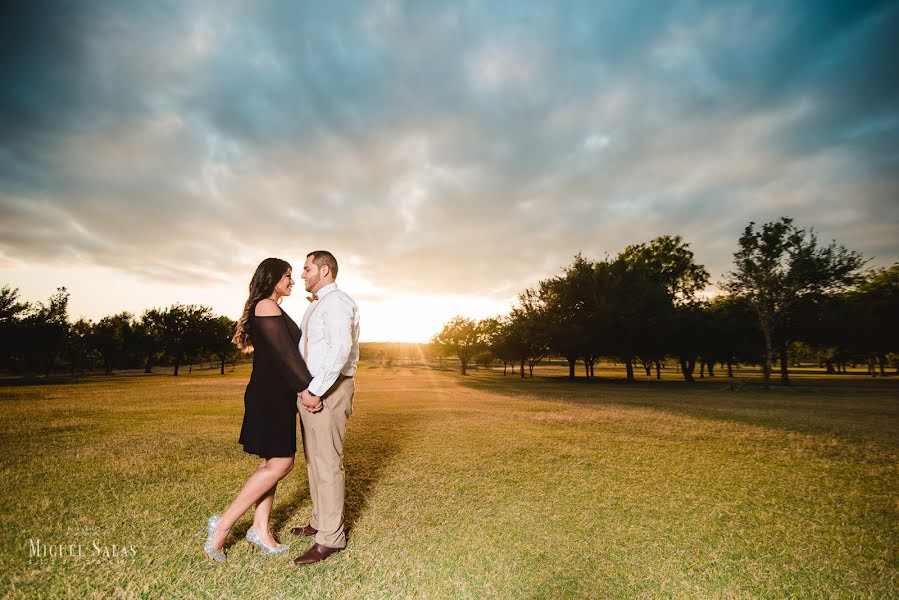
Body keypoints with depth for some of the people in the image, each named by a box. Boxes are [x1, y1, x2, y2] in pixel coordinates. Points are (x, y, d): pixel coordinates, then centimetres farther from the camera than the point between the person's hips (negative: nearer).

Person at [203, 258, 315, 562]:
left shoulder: (272, 310, 18)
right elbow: (284, 352, -21)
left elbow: (288, 351, 17)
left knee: (273, 463, 12)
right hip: (270, 395, -10)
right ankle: (223, 524, 5)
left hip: (277, 395, 10)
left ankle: (260, 529, 20)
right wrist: (306, 386, -23)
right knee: (279, 464, -6)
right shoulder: (266, 306, -13)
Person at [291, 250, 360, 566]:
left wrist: (316, 391, -24)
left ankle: (330, 538, 9)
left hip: (330, 391, -10)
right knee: (313, 460, 18)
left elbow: (340, 349, -25)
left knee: (327, 463, -4)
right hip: (311, 390, 10)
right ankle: (319, 522, 33)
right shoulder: (314, 306, 19)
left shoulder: (337, 302, -14)